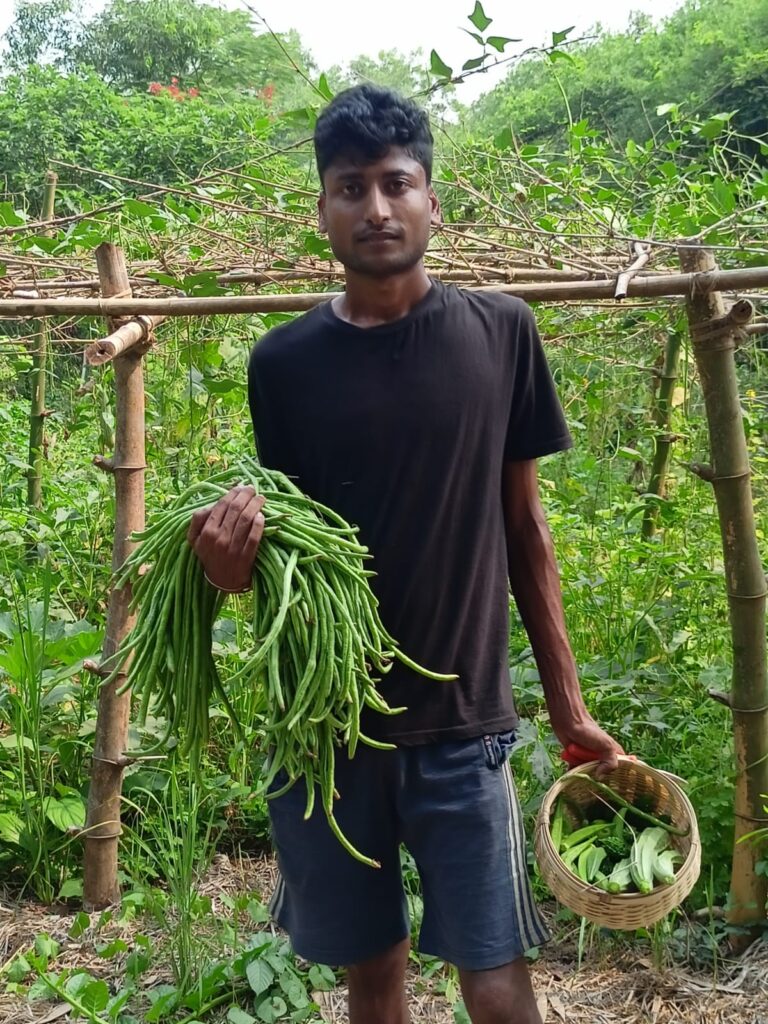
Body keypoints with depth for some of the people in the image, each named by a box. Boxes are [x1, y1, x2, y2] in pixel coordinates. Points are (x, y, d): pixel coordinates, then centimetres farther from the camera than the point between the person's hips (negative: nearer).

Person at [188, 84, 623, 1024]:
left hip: (462, 727, -1)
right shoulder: (283, 362, -1)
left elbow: (523, 527, 4)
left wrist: (568, 707, 6)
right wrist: (233, 560, -19)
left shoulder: (499, 333, -2)